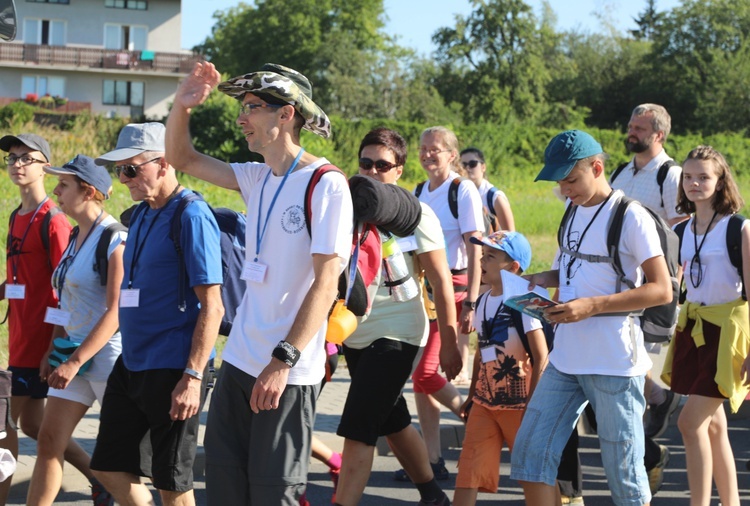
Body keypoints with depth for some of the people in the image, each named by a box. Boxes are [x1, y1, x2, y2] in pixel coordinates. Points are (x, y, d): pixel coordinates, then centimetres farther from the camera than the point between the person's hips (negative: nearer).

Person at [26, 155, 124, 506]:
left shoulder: (115, 240, -14)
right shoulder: (76, 237, 12)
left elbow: (116, 312, -20)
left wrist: (75, 362, -22)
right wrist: (54, 351, 14)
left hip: (109, 355, -8)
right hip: (75, 354, 9)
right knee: (48, 442, 2)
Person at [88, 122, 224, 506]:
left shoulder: (191, 217, -15)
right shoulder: (141, 215, 11)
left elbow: (212, 307, -19)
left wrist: (193, 377, -23)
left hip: (172, 370, -9)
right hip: (132, 366, 9)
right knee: (109, 466, 12)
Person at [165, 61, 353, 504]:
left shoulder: (326, 185, -14)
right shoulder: (258, 178, 10)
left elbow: (326, 282, -18)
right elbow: (182, 158, 19)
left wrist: (284, 360, -24)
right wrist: (182, 106, 0)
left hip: (289, 369, -8)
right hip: (241, 361, 8)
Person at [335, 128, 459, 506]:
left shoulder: (414, 215, -9)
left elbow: (441, 281, -8)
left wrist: (448, 342, -10)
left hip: (395, 336, -6)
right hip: (356, 336, 6)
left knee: (358, 431, -13)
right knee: (393, 423, 18)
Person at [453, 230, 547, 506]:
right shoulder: (483, 302, 10)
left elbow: (541, 357, -14)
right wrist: (472, 397, 18)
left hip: (518, 404, -6)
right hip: (485, 403, 7)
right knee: (468, 470, -3)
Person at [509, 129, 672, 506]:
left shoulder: (630, 216, -11)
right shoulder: (575, 211, 12)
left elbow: (661, 290, -15)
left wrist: (592, 305, -22)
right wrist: (545, 279, 3)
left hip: (615, 362, -7)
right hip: (566, 358, 8)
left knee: (623, 468, 1)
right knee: (530, 450, 3)